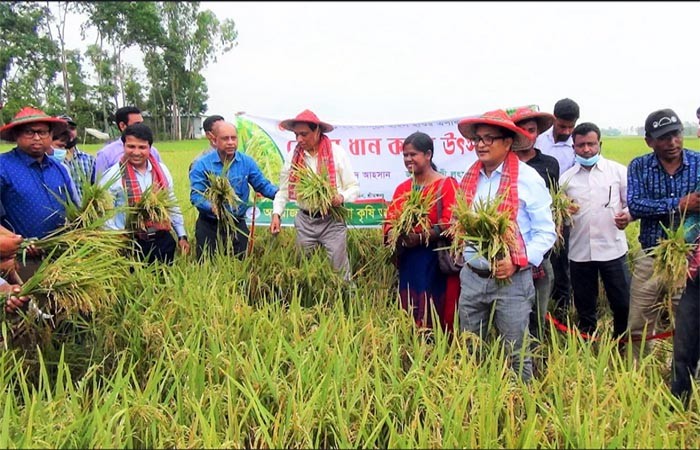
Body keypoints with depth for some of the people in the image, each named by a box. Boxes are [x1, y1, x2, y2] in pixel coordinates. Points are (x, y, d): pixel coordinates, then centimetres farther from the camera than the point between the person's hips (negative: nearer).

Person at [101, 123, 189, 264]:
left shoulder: (162, 170, 6)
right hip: (133, 244, -4)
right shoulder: (113, 175, -9)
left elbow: (172, 205, 14)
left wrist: (182, 235, 12)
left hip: (164, 239, 4)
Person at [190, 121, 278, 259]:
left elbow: (263, 185, 2)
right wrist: (212, 207, -35)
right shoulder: (202, 165, -10)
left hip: (237, 223, 2)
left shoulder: (247, 162, 0)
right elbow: (196, 196, -15)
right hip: (209, 224, -2)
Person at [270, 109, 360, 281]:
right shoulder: (292, 156, 2)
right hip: (304, 221, 3)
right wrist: (276, 214, -5)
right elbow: (284, 189, 8)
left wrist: (341, 196, -24)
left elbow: (354, 187, -4)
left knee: (339, 269, 2)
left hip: (332, 220, -3)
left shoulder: (337, 153, -7)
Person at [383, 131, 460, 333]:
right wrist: (399, 237, -10)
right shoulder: (402, 188, 14)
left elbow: (449, 224, -13)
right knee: (410, 314, 10)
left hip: (437, 261, -5)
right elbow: (389, 222, 11)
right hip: (408, 261, 6)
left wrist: (420, 238, -24)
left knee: (436, 314, -3)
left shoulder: (447, 184, -5)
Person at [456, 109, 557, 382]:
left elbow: (546, 232, -7)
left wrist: (517, 261, -19)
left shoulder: (527, 178, -8)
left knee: (516, 353, 6)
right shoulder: (469, 178, 8)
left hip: (511, 280, -5)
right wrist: (462, 250, -2)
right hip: (471, 276, 5)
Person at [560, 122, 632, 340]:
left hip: (612, 249, -2)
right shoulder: (566, 178, 6)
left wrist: (628, 216, -17)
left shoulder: (618, 171, 1)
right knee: (584, 307, 14)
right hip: (579, 252, 2)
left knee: (622, 304, 4)